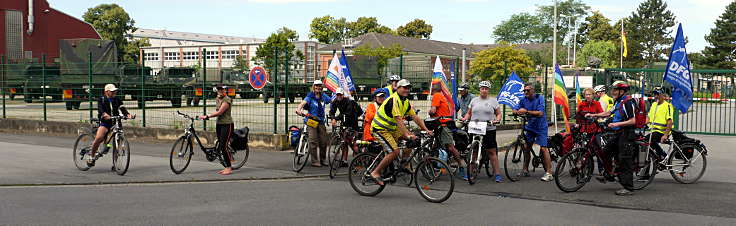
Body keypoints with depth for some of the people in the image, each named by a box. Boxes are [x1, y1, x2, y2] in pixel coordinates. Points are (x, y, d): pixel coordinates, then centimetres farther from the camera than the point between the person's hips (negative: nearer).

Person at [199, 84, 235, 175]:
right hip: (219, 124, 9)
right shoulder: (218, 99, 15)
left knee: (224, 146, -12)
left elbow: (219, 112, -21)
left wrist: (207, 116, -21)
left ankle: (229, 168, -7)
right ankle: (227, 167, 15)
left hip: (227, 125, -9)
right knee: (221, 146, 8)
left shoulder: (227, 100, -13)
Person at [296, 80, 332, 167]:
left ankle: (323, 160, 18)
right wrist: (298, 109, -41)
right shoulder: (310, 97, -5)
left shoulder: (323, 96, 10)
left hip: (321, 122, 4)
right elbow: (303, 103, -21)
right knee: (313, 142, -9)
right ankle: (315, 161, -4)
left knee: (324, 142, 3)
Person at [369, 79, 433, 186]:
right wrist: (407, 135, -37)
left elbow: (415, 117, 4)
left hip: (390, 128, 9)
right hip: (379, 128, -9)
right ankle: (375, 173, -11)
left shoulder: (406, 101, 8)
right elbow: (398, 120, -30)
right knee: (394, 151, -20)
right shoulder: (394, 100, -21)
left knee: (411, 136, 2)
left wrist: (426, 130, -5)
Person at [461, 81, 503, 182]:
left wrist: (496, 120, -12)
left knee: (491, 151, -4)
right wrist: (465, 118, -3)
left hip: (489, 130, -2)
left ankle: (497, 174, -2)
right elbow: (469, 113, 16)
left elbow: (498, 114, 8)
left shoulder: (493, 101, 8)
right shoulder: (474, 100, 14)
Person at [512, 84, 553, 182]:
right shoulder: (523, 100, 0)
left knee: (543, 148, -12)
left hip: (540, 127, -5)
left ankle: (549, 173, -11)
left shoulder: (539, 98, -15)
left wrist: (526, 111, -33)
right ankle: (525, 170, 21)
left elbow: (540, 113, -25)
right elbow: (515, 110, 0)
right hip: (530, 126, 5)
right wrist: (517, 112, -25)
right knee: (527, 147, 7)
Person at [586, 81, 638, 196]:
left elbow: (633, 121, -20)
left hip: (626, 134, -10)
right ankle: (609, 175, 28)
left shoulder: (628, 103, -15)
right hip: (618, 134, 10)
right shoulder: (618, 102, 14)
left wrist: (617, 124, -25)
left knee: (625, 160, -8)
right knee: (606, 151, 14)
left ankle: (628, 187, -5)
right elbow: (608, 113, 24)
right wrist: (593, 115, 17)